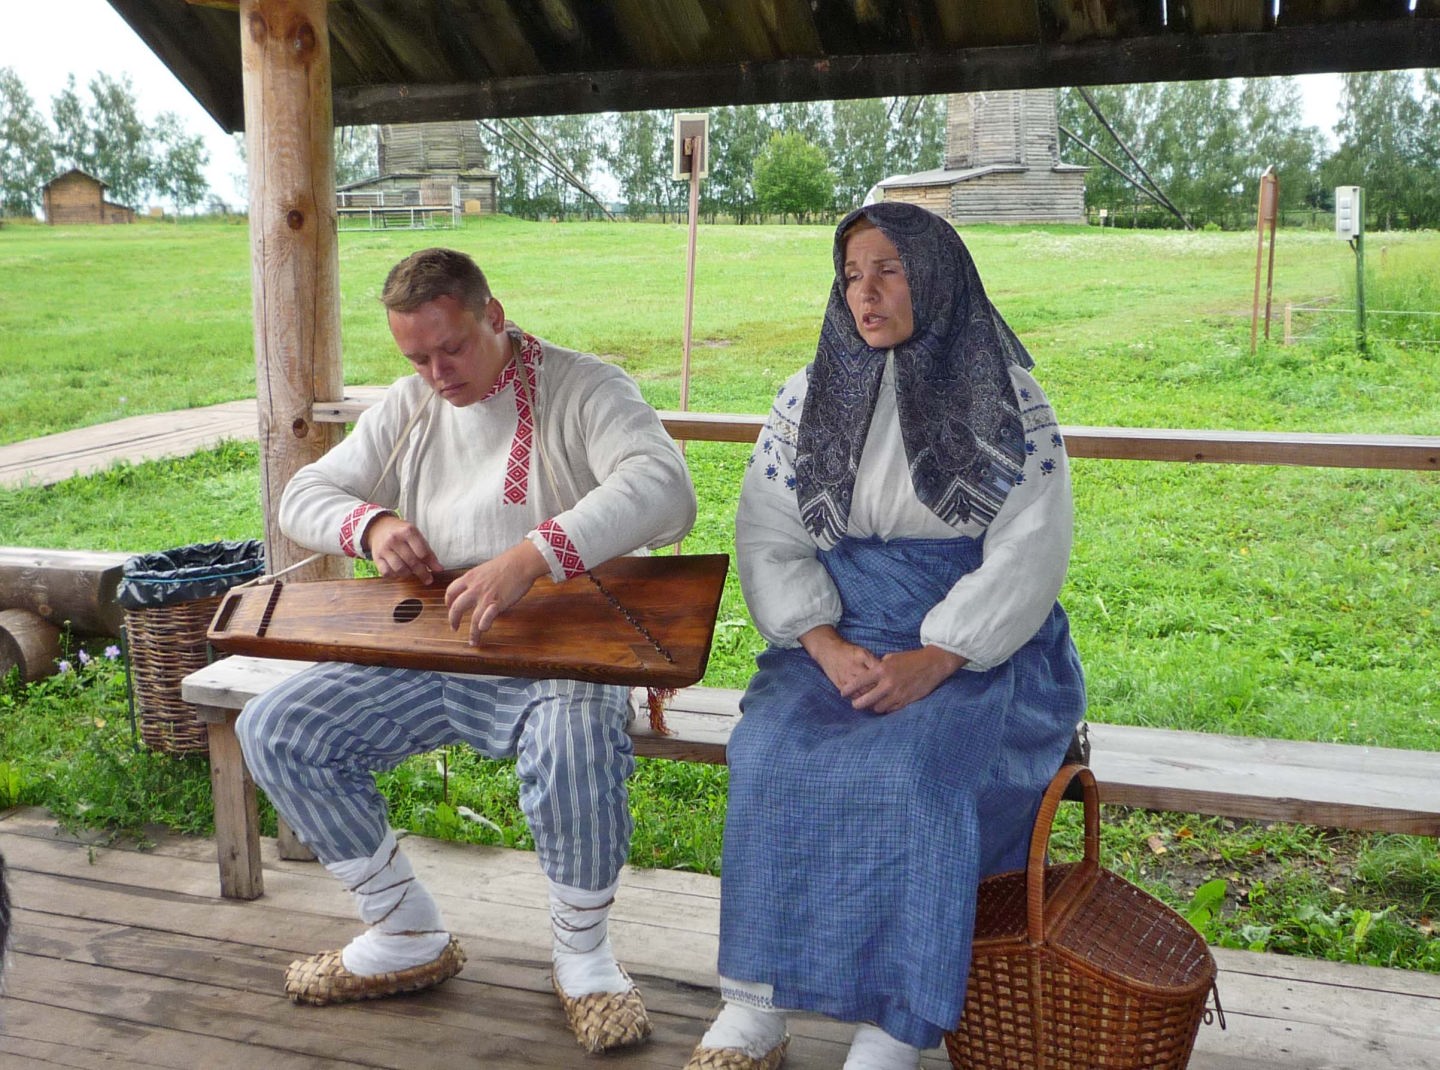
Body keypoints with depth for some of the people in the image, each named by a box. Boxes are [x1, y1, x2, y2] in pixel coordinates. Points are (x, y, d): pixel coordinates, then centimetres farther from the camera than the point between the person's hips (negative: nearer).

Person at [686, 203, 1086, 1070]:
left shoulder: (1007, 402, 0)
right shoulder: (809, 398, 9)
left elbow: (1028, 558, -7)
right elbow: (767, 541, 4)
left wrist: (931, 662, -20)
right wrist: (827, 647, -13)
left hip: (979, 644, -3)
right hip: (839, 634, 3)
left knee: (912, 768, -32)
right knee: (772, 748, -26)